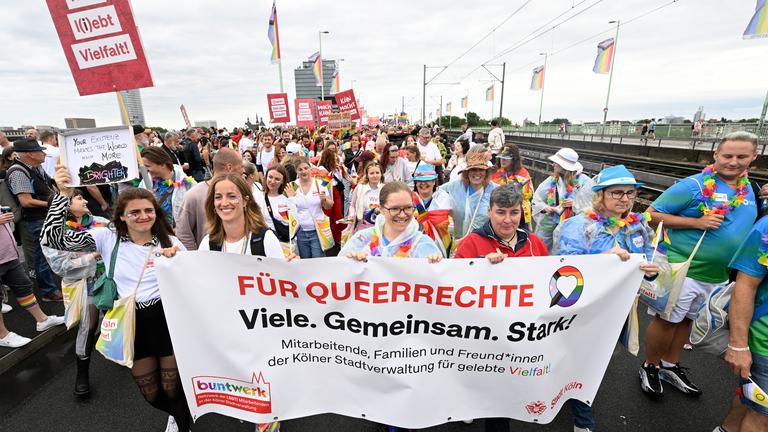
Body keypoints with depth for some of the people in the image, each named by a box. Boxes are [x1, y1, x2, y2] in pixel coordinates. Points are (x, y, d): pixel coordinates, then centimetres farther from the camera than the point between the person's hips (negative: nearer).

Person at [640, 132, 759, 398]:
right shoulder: (693, 185, -14)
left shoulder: (751, 190, 7)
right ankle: (650, 368, 23)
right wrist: (697, 222, -23)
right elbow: (653, 213, -16)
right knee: (667, 321, 4)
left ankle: (671, 367, 35)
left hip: (718, 275, 7)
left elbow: (753, 222, 21)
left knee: (687, 320, 19)